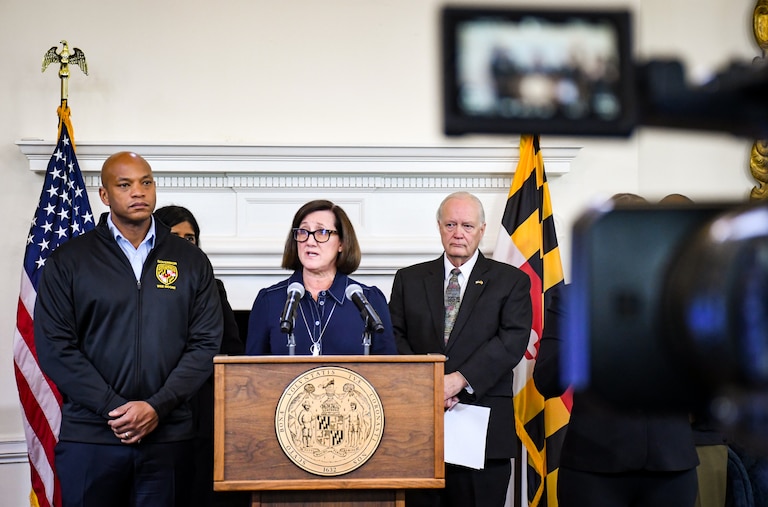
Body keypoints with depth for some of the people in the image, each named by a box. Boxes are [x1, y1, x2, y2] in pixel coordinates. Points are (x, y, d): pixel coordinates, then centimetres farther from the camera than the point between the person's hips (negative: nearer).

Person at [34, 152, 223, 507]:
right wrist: (114, 408, -12)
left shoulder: (191, 261, 7)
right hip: (89, 436, -1)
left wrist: (157, 407, -10)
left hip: (168, 435, 1)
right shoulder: (68, 261, 3)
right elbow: (54, 346, -4)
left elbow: (206, 343, 2)